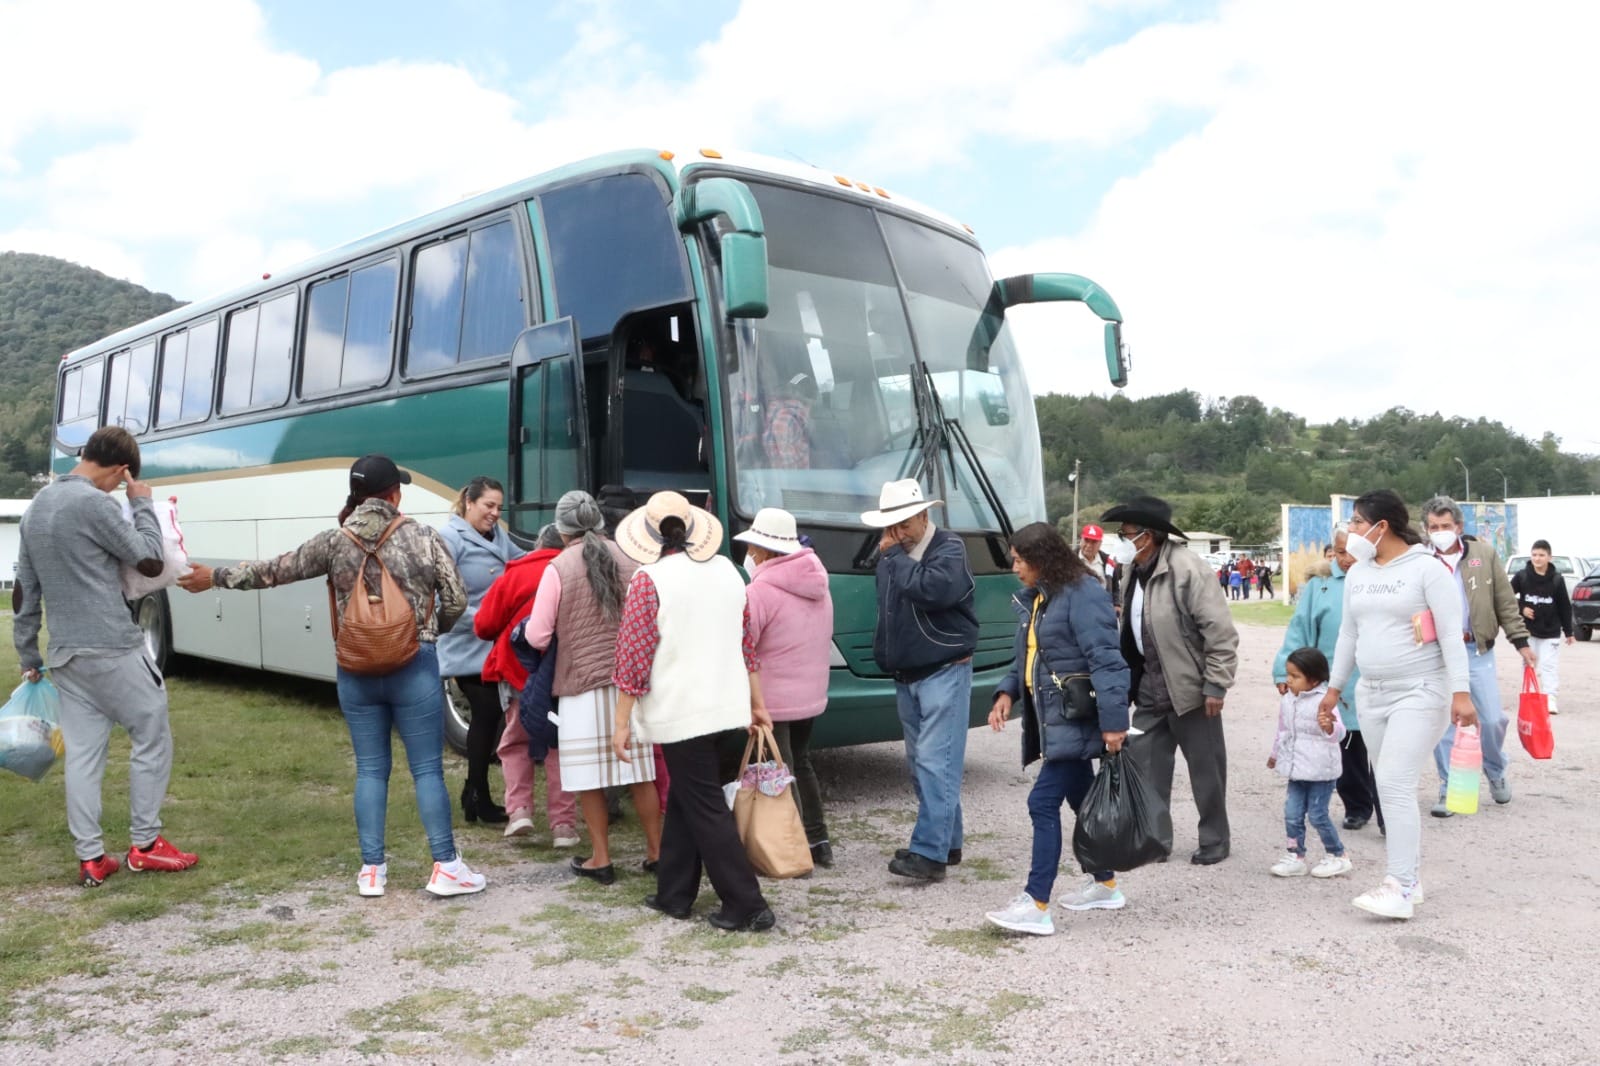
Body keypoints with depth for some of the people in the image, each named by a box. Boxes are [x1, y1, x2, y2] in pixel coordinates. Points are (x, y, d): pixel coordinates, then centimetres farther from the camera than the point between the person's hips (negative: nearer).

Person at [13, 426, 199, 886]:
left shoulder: (37, 506, 13)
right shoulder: (94, 503, -15)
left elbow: (23, 591, 16)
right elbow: (149, 561, -7)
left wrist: (28, 654, 22)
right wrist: (143, 504, 3)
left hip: (64, 654, 8)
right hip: (111, 649, -8)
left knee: (82, 753, 8)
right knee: (152, 737, 5)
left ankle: (90, 858, 11)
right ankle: (144, 844, 10)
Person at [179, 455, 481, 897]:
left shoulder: (334, 542, 1)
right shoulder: (424, 538, -4)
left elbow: (275, 570, 9)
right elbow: (456, 600, -2)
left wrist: (217, 577, 24)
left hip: (356, 671, 3)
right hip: (415, 667, -2)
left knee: (370, 769, 12)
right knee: (428, 769, 2)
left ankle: (371, 869, 15)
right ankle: (446, 868, 4)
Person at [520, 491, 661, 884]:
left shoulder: (558, 568, -10)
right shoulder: (629, 560, -1)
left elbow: (538, 636, -8)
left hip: (582, 683, -4)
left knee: (590, 777, 8)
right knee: (641, 771, 13)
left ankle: (600, 859, 16)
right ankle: (656, 852, 22)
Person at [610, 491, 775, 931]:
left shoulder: (649, 580, -12)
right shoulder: (726, 569, 7)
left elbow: (633, 658, -13)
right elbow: (747, 643, 13)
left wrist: (621, 723, -7)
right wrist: (756, 704, 20)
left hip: (679, 710, -7)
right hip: (725, 706, 7)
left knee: (706, 809, 0)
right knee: (684, 799, 18)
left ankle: (747, 907, 1)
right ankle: (673, 894, 26)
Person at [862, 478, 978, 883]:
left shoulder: (949, 549, -10)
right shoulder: (891, 556, 12)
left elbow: (932, 588, -30)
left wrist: (895, 555, -17)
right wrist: (886, 658, 15)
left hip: (945, 672, -8)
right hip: (905, 677, 8)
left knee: (936, 762, -13)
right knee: (921, 763, 12)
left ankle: (930, 852, -14)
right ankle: (947, 841, 22)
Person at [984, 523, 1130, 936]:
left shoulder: (1082, 594, -17)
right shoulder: (1033, 599, 12)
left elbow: (1107, 661, -21)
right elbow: (1027, 656, 20)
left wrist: (1114, 721, -24)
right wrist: (1008, 693, 3)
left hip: (1075, 721, -9)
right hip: (1052, 720, 9)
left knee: (1043, 803, -12)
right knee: (1081, 801, 18)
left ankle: (1036, 906, -8)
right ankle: (1105, 884, 33)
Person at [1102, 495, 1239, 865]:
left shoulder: (1187, 568, -18)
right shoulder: (1135, 572, 7)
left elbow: (1220, 631, -18)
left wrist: (1216, 685, -19)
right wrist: (1126, 682, 15)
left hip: (1189, 686, -7)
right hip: (1150, 685, 8)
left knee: (1205, 768, 7)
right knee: (1144, 765, 9)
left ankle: (1214, 841, 22)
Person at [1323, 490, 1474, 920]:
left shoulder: (1426, 567, -10)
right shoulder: (1357, 573, 10)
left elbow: (1451, 635, -12)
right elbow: (1348, 634, 17)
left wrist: (1460, 692, -18)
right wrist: (1334, 687, 19)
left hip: (1420, 692, -7)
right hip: (1371, 693, 7)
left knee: (1395, 784, -14)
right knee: (1392, 787, 9)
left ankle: (1400, 888, -12)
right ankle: (1411, 874, 18)